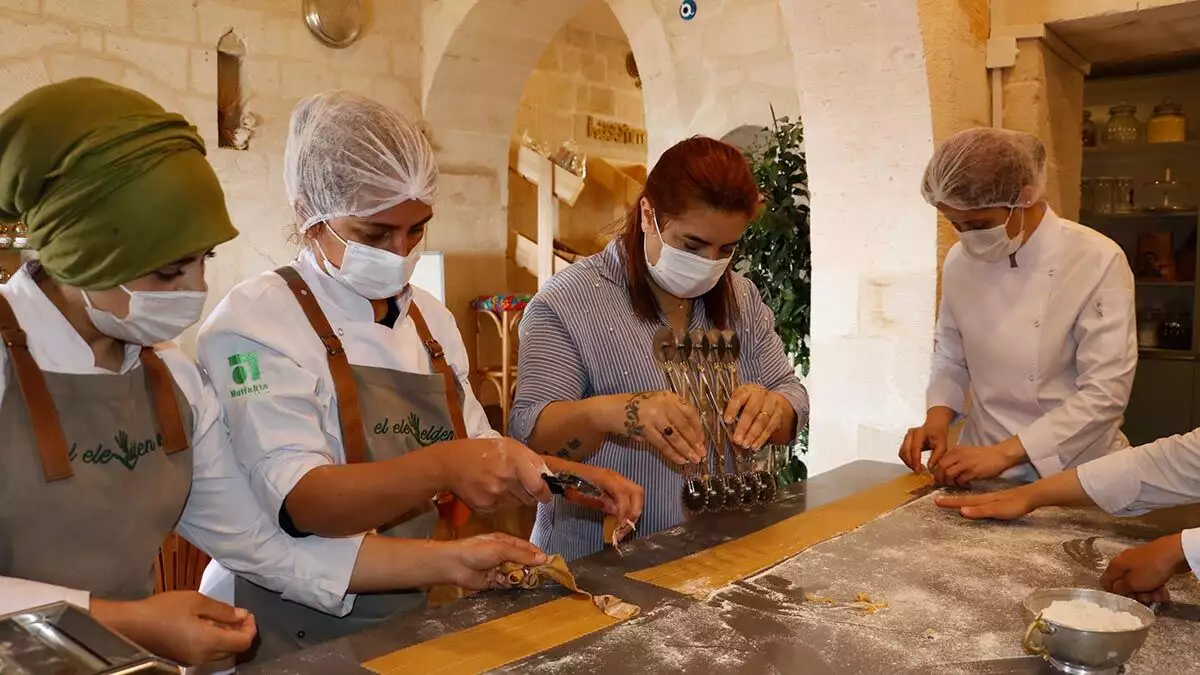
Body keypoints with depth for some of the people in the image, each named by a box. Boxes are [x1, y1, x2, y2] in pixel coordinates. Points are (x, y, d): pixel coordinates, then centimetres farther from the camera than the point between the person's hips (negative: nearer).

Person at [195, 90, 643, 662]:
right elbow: (297, 501, -22)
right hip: (299, 635, -5)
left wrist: (574, 478, -3)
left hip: (414, 613, 6)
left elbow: (478, 452, 12)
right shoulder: (255, 321, -12)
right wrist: (440, 469, -35)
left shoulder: (430, 318, 7)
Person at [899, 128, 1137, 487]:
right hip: (983, 466, 1)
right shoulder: (960, 261, 2)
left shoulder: (1098, 262, -11)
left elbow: (1104, 394, -14)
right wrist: (938, 417, -5)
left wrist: (1004, 453, -20)